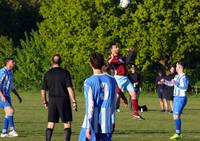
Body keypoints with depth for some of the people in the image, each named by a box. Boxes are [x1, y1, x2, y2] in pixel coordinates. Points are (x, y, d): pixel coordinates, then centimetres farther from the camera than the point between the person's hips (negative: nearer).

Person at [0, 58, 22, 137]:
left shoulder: (10, 73, 15)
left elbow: (11, 87, 25)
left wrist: (18, 96, 22)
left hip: (7, 96, 9)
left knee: (8, 113, 6)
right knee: (10, 111, -18)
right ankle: (12, 130, -16)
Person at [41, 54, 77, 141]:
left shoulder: (47, 74, 3)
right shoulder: (65, 73, -6)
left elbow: (43, 91, 6)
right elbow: (70, 88, -12)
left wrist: (45, 102, 19)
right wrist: (74, 102, -9)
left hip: (52, 101, 3)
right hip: (64, 101, -3)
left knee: (50, 125, 6)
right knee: (67, 124, 3)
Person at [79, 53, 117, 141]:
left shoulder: (89, 82, -9)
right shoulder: (111, 80, 5)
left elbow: (89, 105, -12)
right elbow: (113, 104, 12)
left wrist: (88, 127, -12)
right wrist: (113, 121, 22)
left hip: (93, 124, -4)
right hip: (107, 124, 4)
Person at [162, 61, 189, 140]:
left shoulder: (184, 77, -15)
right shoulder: (177, 76, 12)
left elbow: (185, 88, -25)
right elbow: (171, 83, 26)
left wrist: (176, 84, -30)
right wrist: (164, 81, 11)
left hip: (181, 98, -10)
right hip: (176, 98, 10)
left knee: (176, 115, -15)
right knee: (175, 116, 12)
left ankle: (177, 133, -14)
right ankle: (179, 133, 18)